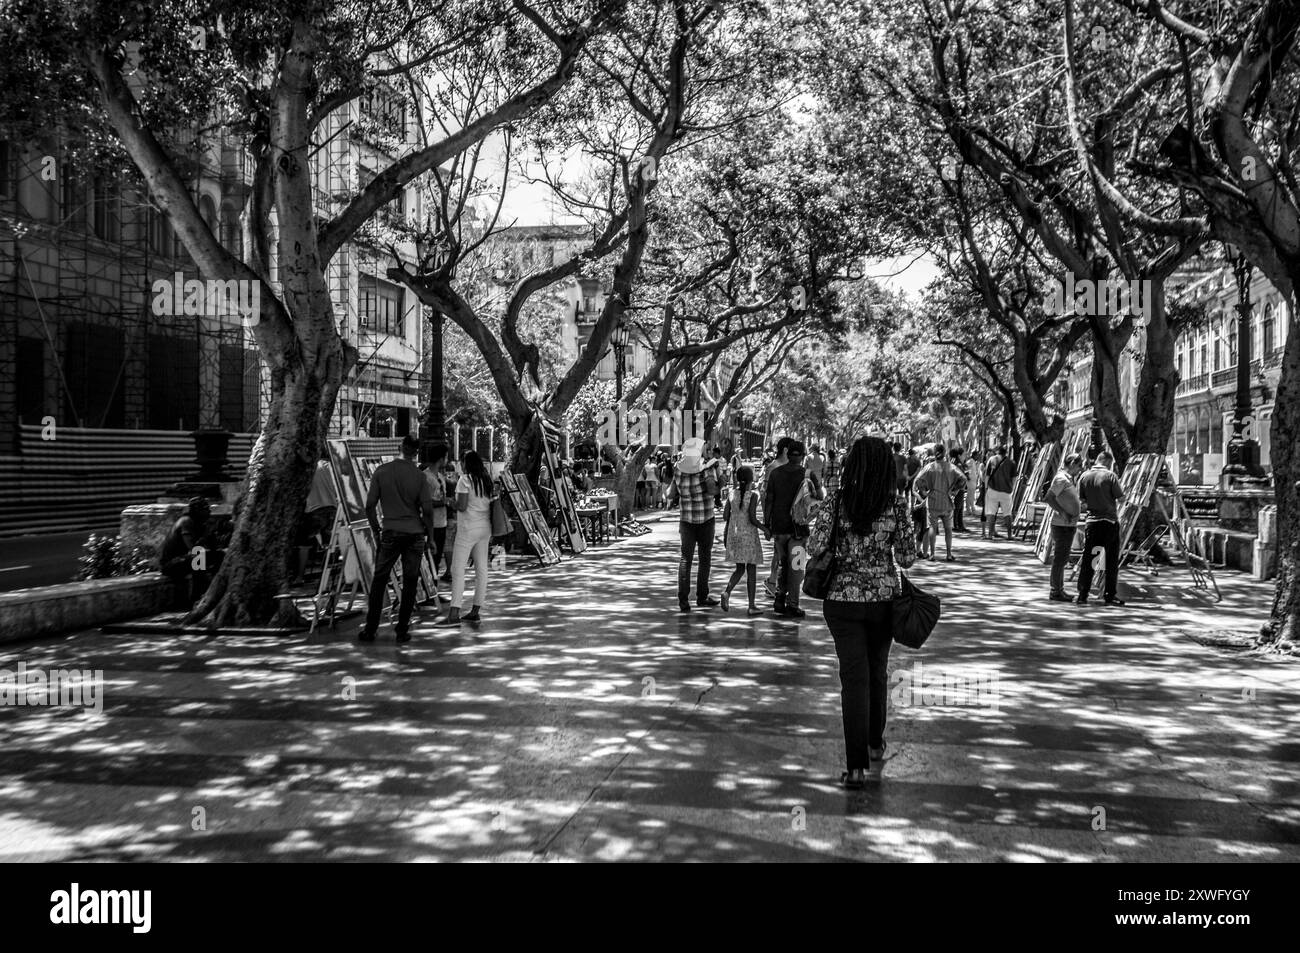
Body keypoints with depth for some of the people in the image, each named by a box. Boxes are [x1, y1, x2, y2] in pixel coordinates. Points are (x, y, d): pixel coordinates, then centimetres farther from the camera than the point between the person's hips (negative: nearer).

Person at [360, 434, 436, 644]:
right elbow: (427, 510, -6)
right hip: (415, 534, 0)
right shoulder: (419, 476, -4)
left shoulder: (382, 471, -2)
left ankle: (370, 629, 11)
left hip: (391, 532, 0)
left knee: (379, 580, 10)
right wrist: (430, 536, 7)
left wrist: (376, 530, 12)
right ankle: (402, 630, 10)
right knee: (410, 582, 7)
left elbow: (370, 505, -1)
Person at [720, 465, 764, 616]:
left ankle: (727, 592, -6)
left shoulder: (732, 493, 1)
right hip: (749, 535, -5)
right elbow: (752, 518, -17)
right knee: (751, 569, 5)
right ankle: (752, 605, 7)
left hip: (734, 534, 5)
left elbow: (725, 516, 2)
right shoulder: (753, 495, -12)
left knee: (740, 568, 17)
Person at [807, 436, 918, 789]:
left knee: (854, 678, 2)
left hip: (843, 598, -1)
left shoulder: (836, 501, -9)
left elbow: (815, 548, -12)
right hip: (884, 598, 1)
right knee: (878, 672, 20)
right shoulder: (897, 502, -8)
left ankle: (857, 765, -5)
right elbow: (907, 558, -8)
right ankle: (875, 744, 37)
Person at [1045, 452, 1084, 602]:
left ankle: (1058, 589, 24)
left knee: (1062, 558, 15)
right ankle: (1055, 591, 0)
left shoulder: (1070, 478, 15)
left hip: (1069, 524, 10)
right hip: (1061, 525, -10)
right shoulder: (1061, 478, -15)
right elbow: (1049, 497, -24)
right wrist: (1063, 513, -26)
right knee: (1060, 558, -5)